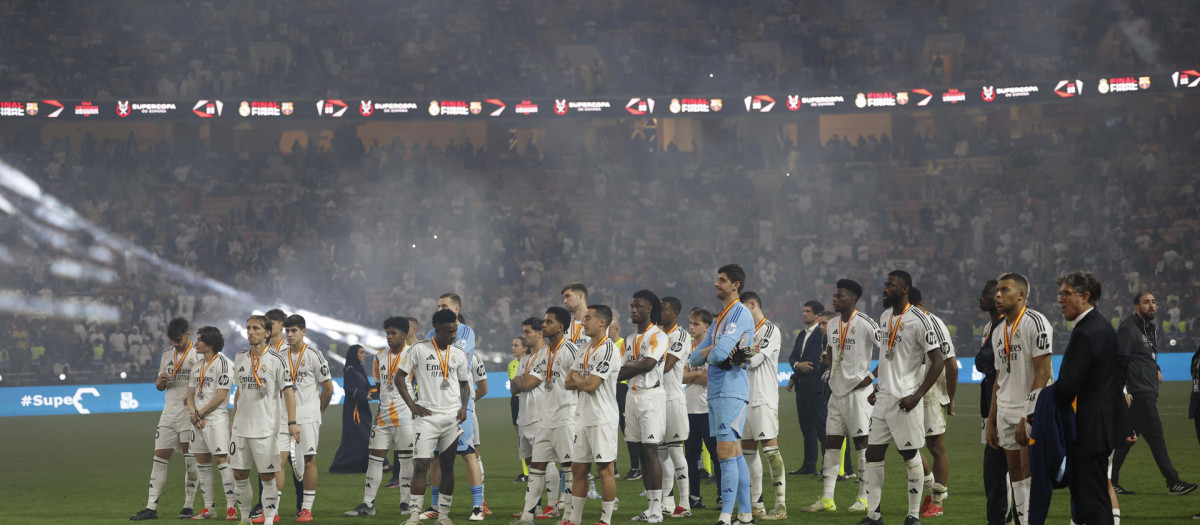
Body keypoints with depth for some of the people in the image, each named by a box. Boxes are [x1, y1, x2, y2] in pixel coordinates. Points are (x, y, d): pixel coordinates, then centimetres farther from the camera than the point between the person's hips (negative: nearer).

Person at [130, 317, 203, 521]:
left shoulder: (199, 354, -4)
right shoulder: (167, 354, 13)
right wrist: (161, 381, -4)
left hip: (190, 414, -5)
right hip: (169, 413, 5)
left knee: (191, 462, -2)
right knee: (159, 460, 1)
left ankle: (188, 506, 8)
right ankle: (151, 507, 2)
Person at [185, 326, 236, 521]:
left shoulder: (222, 362, -8)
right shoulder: (197, 364, 16)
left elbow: (221, 395, -13)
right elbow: (191, 392, 17)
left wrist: (200, 412, -9)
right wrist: (192, 412, -2)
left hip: (216, 419, -8)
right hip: (198, 421, 8)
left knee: (221, 460, -12)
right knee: (202, 463, 8)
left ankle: (231, 507, -11)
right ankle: (208, 508, 13)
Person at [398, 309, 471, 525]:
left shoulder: (459, 354, 8)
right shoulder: (419, 349, -3)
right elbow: (399, 378, 0)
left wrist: (464, 407, 2)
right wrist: (412, 405, -7)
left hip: (452, 417, 4)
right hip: (427, 416, -4)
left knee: (448, 466, 6)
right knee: (421, 465, -9)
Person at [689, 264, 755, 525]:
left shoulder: (740, 313, -9)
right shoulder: (719, 318, 21)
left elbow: (719, 353, -21)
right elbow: (695, 358, 18)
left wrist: (710, 352, 1)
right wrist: (711, 352, -3)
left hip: (731, 392, -10)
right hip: (716, 392, 10)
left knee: (726, 454, -13)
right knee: (735, 455, 10)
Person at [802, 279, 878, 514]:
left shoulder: (864, 323, -12)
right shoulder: (832, 324, 12)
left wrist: (872, 376, -14)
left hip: (858, 391, -8)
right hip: (837, 390, 8)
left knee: (862, 442, -2)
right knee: (831, 443, 6)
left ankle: (865, 497, 4)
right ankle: (827, 499, 8)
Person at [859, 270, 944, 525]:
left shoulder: (918, 320, -13)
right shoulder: (884, 317, 12)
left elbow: (937, 362, -13)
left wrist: (917, 395, -18)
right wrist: (876, 389, 17)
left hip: (905, 400, -8)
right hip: (883, 398, 8)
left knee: (910, 456, 0)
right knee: (873, 454, 5)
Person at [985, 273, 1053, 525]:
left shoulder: (1035, 323, -11)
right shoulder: (998, 331, 15)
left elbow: (1043, 373, -16)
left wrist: (1028, 417, -21)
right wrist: (991, 422, 17)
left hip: (1031, 409, -8)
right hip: (1006, 409, 8)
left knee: (1030, 473, -10)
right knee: (1015, 473, 7)